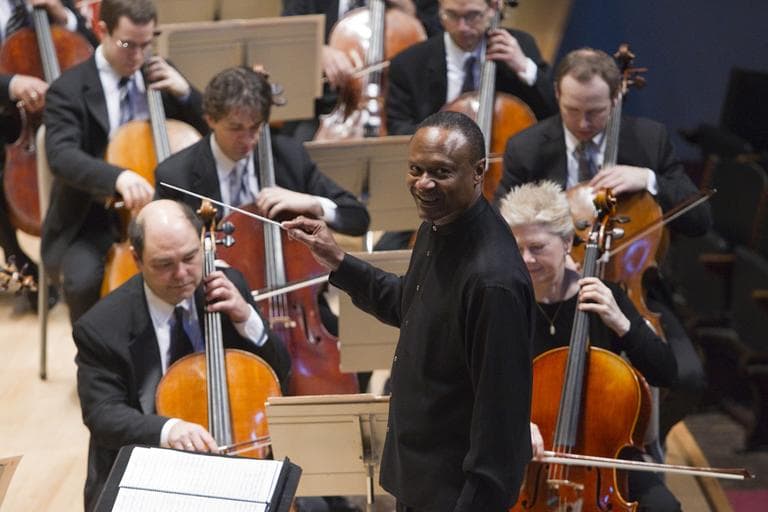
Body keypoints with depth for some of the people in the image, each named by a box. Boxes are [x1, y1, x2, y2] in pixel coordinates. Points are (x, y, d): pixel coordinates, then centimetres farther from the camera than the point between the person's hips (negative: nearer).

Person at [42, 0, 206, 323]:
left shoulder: (160, 76, 6)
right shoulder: (69, 89, -9)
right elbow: (61, 156, -26)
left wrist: (185, 93, -7)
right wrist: (118, 176, -45)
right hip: (91, 221, -3)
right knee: (84, 280, -33)